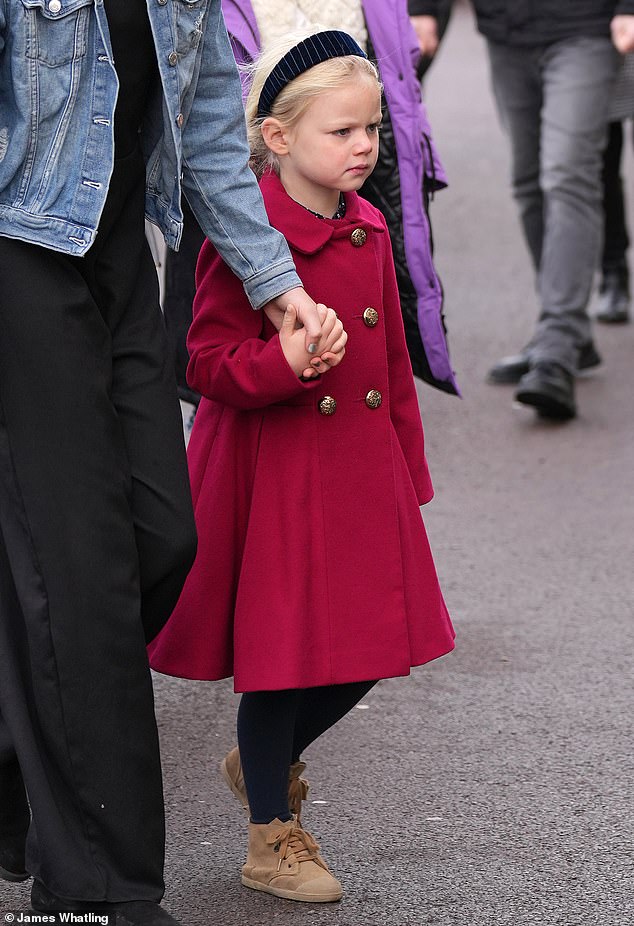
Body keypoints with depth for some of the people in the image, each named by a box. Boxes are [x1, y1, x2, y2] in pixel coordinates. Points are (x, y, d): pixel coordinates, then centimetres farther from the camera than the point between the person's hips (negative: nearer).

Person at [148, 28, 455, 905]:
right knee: (281, 649, 2)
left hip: (361, 473, 7)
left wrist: (407, 468, 15)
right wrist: (283, 363, -34)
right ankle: (272, 839, 19)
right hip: (273, 476, -7)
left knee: (361, 648, 11)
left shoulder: (369, 228, 7)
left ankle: (262, 761, 38)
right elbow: (208, 362, -16)